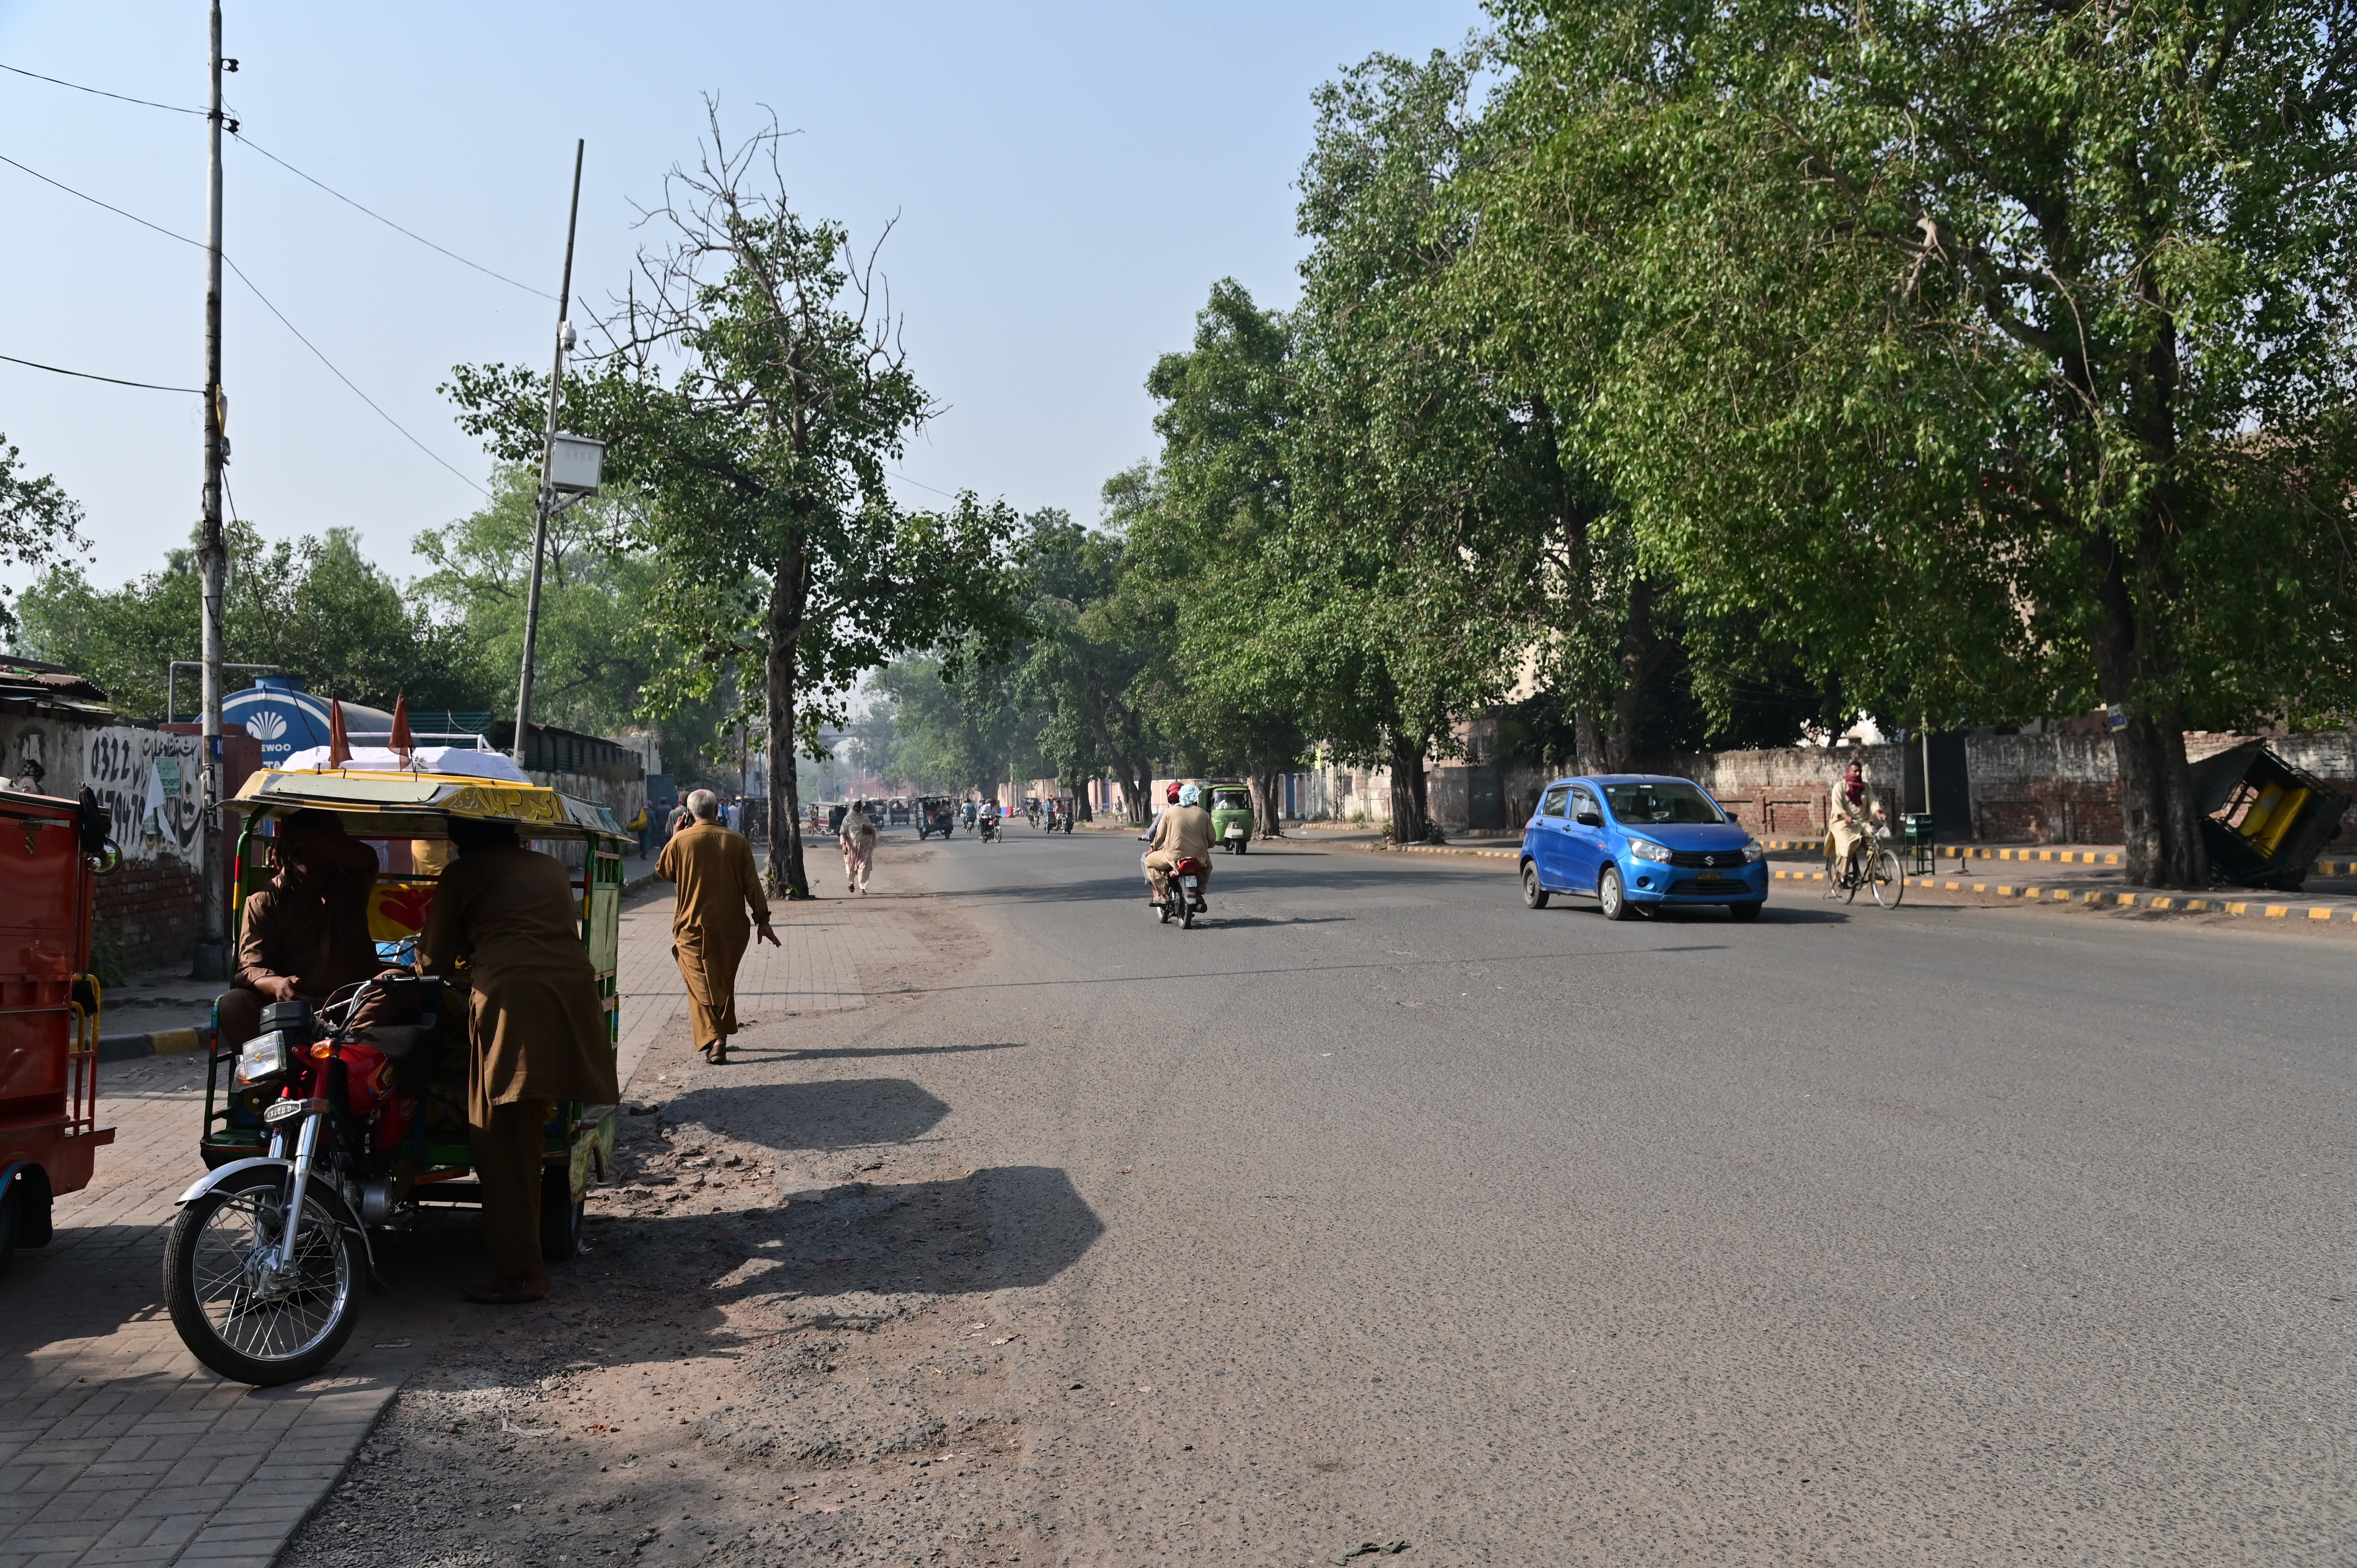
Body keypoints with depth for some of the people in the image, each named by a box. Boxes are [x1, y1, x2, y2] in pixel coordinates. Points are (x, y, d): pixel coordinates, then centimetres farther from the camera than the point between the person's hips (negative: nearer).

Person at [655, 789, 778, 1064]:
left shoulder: (680, 842, -7)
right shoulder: (737, 841, -3)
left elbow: (664, 872, 11)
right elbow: (752, 884, -2)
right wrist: (763, 920, 3)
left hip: (693, 926, -2)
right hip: (731, 926, 2)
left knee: (701, 986, 0)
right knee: (725, 983, 18)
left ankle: (713, 1040, -15)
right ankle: (723, 1036, 28)